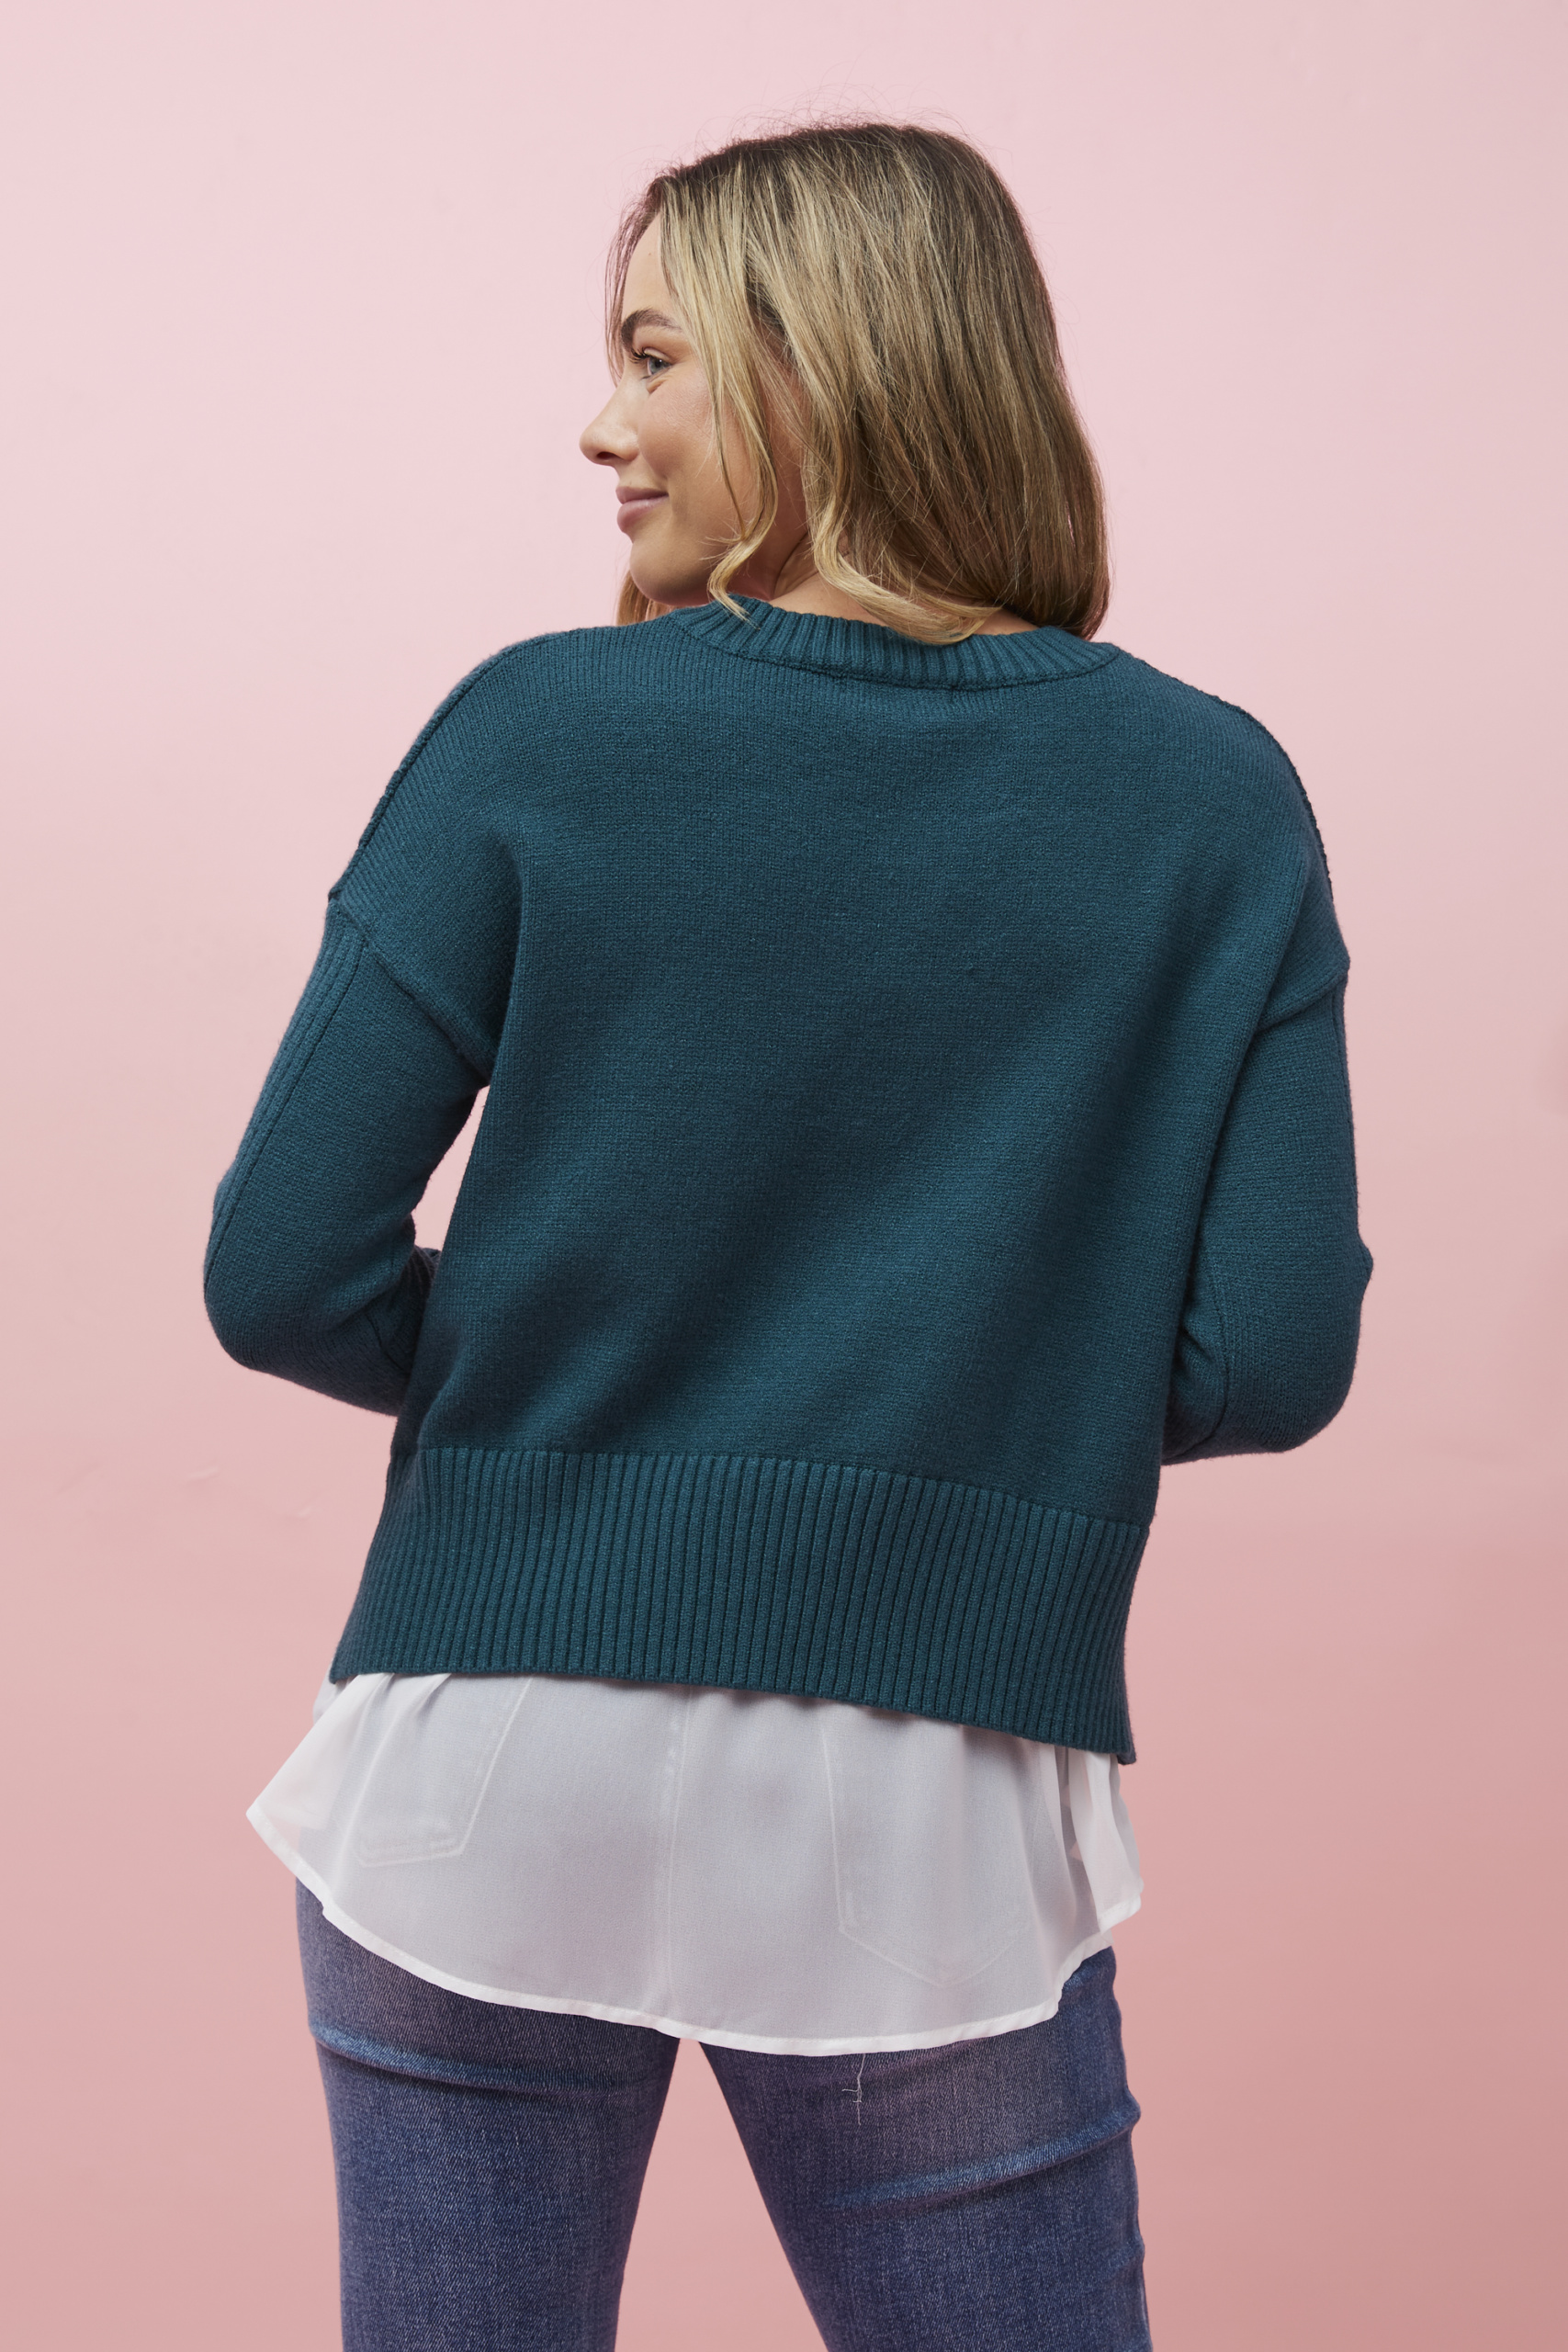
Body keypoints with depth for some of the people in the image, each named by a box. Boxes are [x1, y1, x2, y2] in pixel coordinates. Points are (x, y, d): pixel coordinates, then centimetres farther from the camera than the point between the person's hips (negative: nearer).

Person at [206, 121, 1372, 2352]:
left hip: (496, 1764, 0)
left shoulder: (537, 733, -6)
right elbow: (1270, 1355, -5)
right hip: (936, 1827, 1)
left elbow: (290, 1278, -7)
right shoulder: (1216, 801, -2)